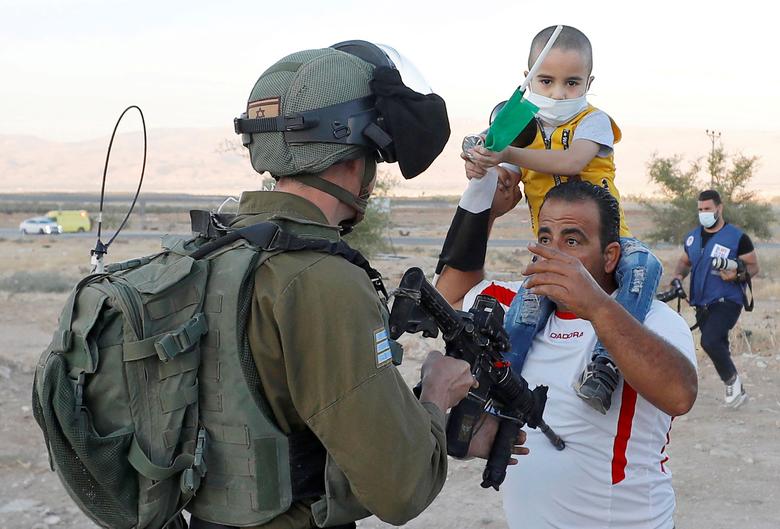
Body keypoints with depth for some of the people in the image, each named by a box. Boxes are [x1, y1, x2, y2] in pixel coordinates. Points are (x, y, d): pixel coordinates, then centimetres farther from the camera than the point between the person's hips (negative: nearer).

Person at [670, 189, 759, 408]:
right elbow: (685, 261, 23)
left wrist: (737, 275, -23)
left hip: (727, 301, -6)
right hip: (702, 303, 6)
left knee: (710, 341, -24)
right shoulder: (693, 237, 9)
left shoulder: (737, 237, -7)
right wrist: (678, 275, 2)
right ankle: (737, 390, 30)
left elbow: (753, 266, -3)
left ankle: (732, 380, -2)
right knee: (718, 346, 13)